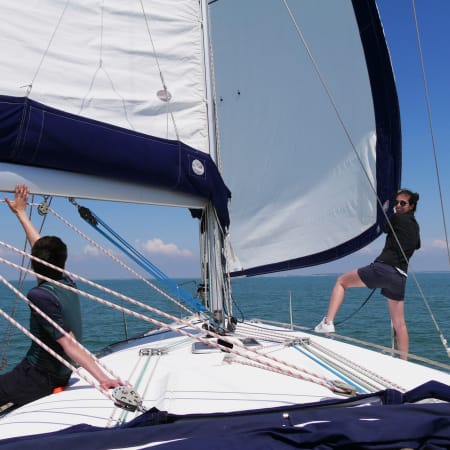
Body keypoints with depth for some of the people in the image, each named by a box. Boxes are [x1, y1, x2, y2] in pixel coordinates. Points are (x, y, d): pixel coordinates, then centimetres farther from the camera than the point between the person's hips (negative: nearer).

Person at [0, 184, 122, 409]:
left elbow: (70, 345, -27)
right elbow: (42, 245, 16)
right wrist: (21, 212, 26)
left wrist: (103, 378, -35)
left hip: (35, 380, -8)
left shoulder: (40, 295, -22)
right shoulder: (68, 284, 1)